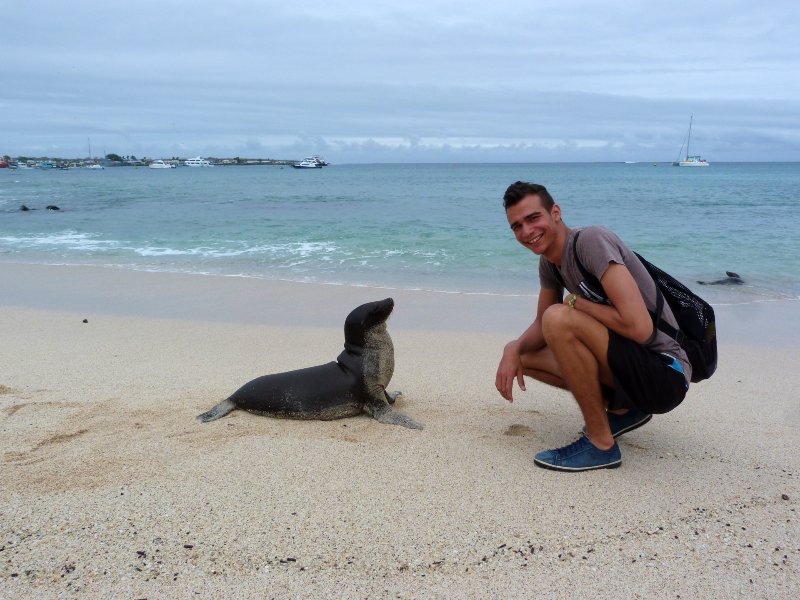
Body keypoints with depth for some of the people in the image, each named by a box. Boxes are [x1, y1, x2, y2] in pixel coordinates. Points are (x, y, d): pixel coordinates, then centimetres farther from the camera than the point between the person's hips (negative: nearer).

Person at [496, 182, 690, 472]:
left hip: (665, 373, -9)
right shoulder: (549, 261, 7)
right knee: (526, 356, 9)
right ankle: (622, 409, 11)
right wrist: (514, 348, -7)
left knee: (559, 318, -28)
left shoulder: (591, 241, -20)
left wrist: (576, 302, -15)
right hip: (632, 367, 9)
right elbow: (541, 327, 14)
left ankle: (601, 444, -15)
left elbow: (639, 328, -30)